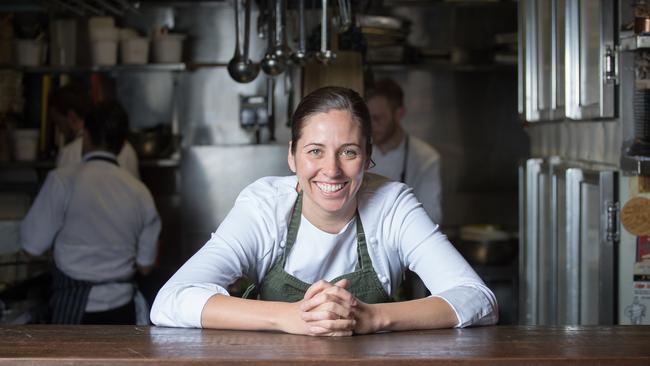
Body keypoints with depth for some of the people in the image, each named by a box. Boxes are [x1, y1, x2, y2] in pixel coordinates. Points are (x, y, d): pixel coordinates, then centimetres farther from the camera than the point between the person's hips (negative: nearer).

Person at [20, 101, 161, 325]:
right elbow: (145, 264, 8)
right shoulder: (140, 192, 1)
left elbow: (32, 245, -6)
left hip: (75, 310, -4)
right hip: (120, 309, 4)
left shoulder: (64, 180, -11)